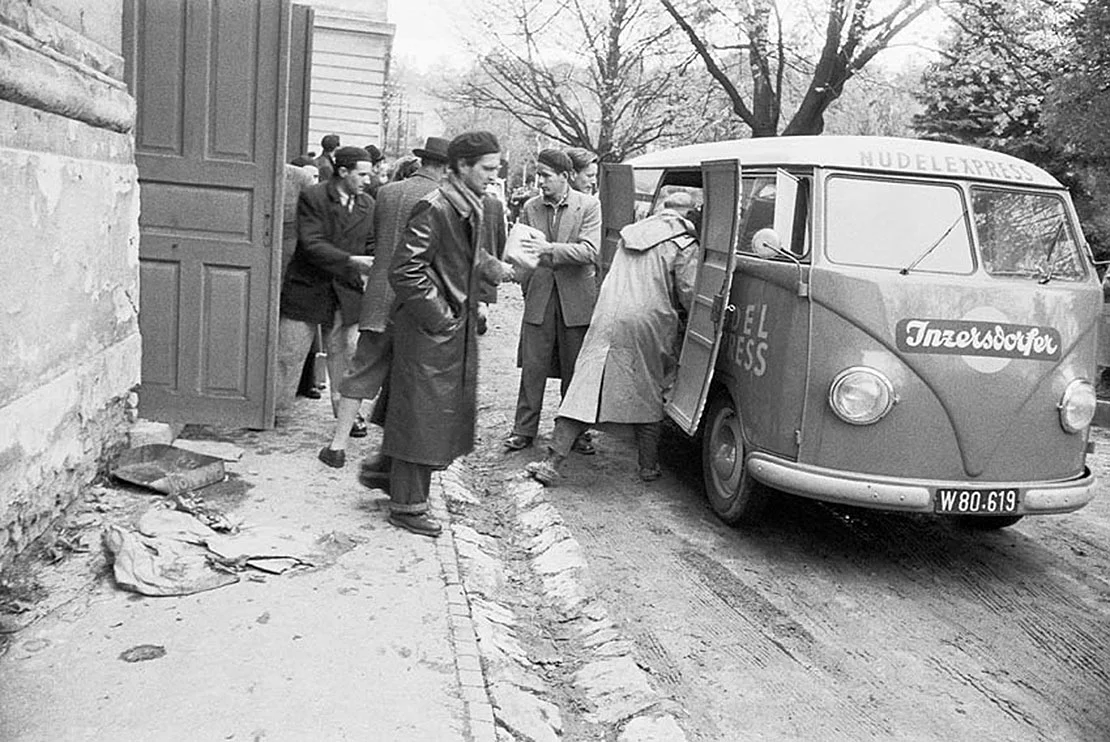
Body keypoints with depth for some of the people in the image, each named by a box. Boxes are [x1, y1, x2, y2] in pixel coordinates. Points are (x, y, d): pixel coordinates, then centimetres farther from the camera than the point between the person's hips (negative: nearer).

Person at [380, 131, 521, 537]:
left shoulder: (470, 208, 11)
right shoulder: (434, 209, -18)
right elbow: (404, 271, -21)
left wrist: (492, 266, 9)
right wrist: (438, 317, -18)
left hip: (456, 328, 9)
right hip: (429, 333, -9)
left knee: (448, 411, 16)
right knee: (421, 415, 0)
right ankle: (407, 506, 11)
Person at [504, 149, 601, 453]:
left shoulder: (589, 206, -4)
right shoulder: (530, 208, 6)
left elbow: (589, 251, -15)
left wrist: (548, 248, -24)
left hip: (576, 299, -2)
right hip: (539, 297, 2)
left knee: (574, 369, 7)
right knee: (532, 367, 2)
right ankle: (524, 430, 13)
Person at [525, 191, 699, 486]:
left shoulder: (630, 233, 18)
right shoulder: (684, 243, -1)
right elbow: (688, 294, -5)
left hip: (607, 319, 4)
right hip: (649, 323, -3)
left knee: (585, 389, 1)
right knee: (649, 395, 13)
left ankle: (551, 462, -2)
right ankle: (648, 466, 20)